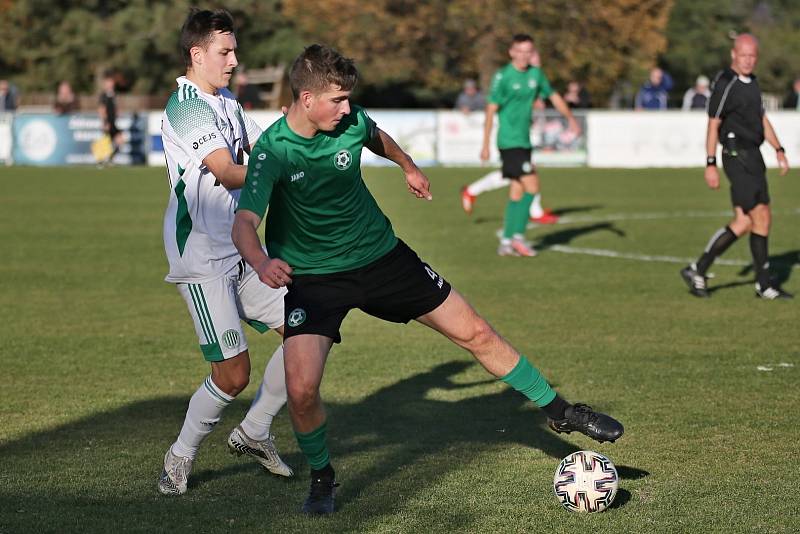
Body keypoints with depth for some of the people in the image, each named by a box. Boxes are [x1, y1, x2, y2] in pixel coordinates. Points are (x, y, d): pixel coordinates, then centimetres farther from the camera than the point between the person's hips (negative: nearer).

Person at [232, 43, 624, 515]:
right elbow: (244, 223, -37)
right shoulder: (272, 152, -24)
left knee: (477, 334, 5)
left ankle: (559, 411, 24)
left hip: (381, 256, 4)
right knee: (301, 390, -20)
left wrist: (409, 166, 36)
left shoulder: (352, 122, -10)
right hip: (312, 277, -4)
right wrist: (261, 263, -59)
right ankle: (322, 477, 10)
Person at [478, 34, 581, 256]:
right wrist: (486, 144, -13)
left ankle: (506, 242, 12)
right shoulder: (503, 76, -12)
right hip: (509, 141, -7)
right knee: (532, 187, -12)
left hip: (524, 141, 7)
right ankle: (518, 236, -5)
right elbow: (491, 110, -12)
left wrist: (570, 118, 16)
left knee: (517, 191, 7)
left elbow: (553, 96, 23)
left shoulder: (536, 74, 8)